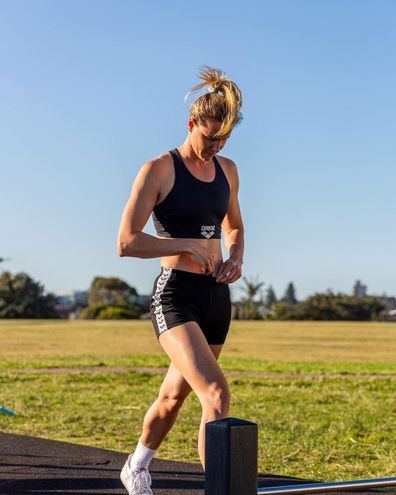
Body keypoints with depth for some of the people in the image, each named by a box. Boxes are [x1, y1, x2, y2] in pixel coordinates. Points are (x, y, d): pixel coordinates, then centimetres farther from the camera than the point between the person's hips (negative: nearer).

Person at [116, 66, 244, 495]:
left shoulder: (227, 170, 11)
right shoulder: (158, 170, -8)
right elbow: (126, 242, -12)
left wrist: (236, 258, 5)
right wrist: (189, 245, -14)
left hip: (217, 297, 7)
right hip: (175, 295, -6)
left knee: (174, 395, 20)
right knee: (216, 392, -25)